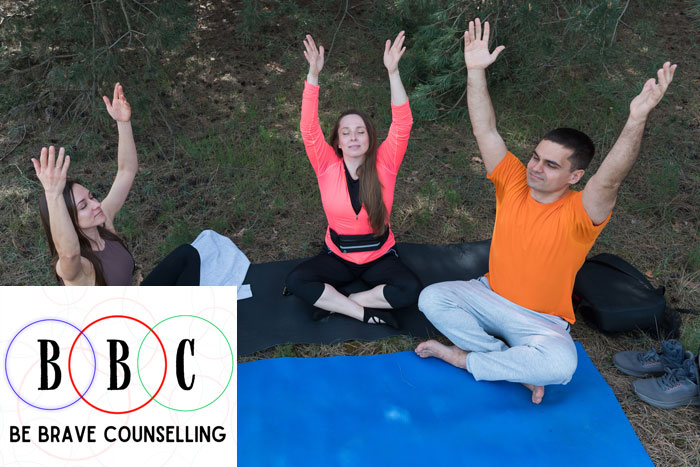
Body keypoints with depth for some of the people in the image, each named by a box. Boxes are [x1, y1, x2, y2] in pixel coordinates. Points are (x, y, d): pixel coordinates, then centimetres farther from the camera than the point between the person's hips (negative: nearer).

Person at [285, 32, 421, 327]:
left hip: (379, 256, 0)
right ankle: (366, 313, -16)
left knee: (410, 289, -28)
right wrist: (313, 75, -33)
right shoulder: (328, 167, -9)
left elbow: (402, 125, -22)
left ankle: (333, 303, -13)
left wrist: (393, 72, -34)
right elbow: (309, 129, -23)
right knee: (295, 281, -25)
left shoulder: (384, 164, -10)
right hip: (338, 256, 0)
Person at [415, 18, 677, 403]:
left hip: (541, 323, -3)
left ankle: (463, 357, -12)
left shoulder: (579, 213, -18)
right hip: (490, 296, 4)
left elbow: (610, 179, -39)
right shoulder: (512, 183, -7)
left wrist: (637, 119, -54)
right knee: (431, 298, -18)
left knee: (561, 364, -33)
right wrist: (476, 71, -21)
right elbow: (485, 131, -12)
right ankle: (513, 364, -11)